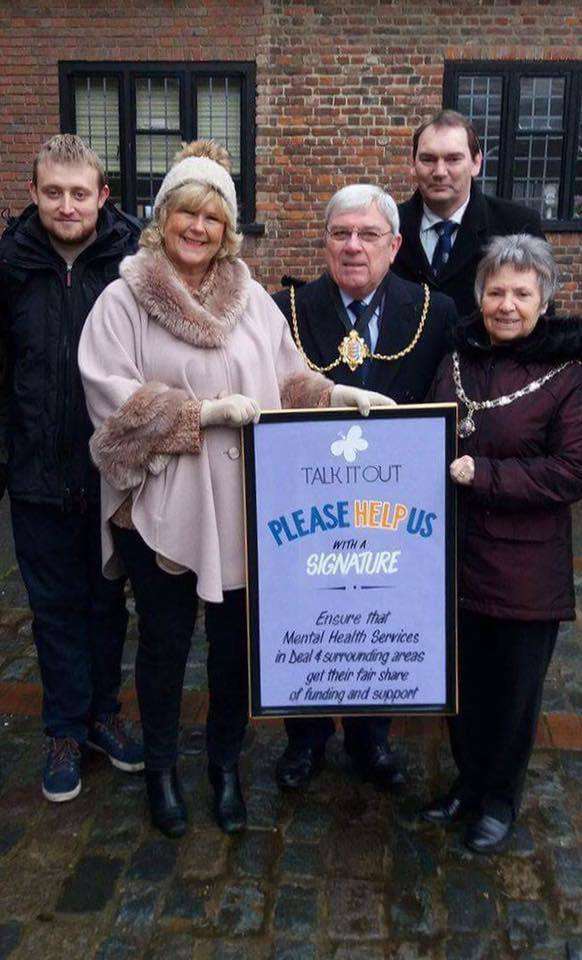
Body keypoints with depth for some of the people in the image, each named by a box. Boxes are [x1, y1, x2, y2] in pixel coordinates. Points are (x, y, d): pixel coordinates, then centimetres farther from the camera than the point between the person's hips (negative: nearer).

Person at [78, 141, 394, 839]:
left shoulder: (251, 299, 8)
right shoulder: (123, 300, -4)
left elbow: (288, 381, 11)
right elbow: (110, 391, -14)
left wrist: (343, 395, -6)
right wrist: (206, 409, -19)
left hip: (242, 507, 3)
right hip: (161, 506, -2)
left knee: (235, 642, 13)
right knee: (165, 642, 13)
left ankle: (225, 765, 37)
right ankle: (160, 767, 37)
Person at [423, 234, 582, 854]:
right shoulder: (458, 360, 7)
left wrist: (481, 474, -21)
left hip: (525, 574, -4)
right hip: (455, 558, 5)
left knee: (512, 693, 13)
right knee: (460, 683, 18)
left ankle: (500, 799, 36)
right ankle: (468, 781, 42)